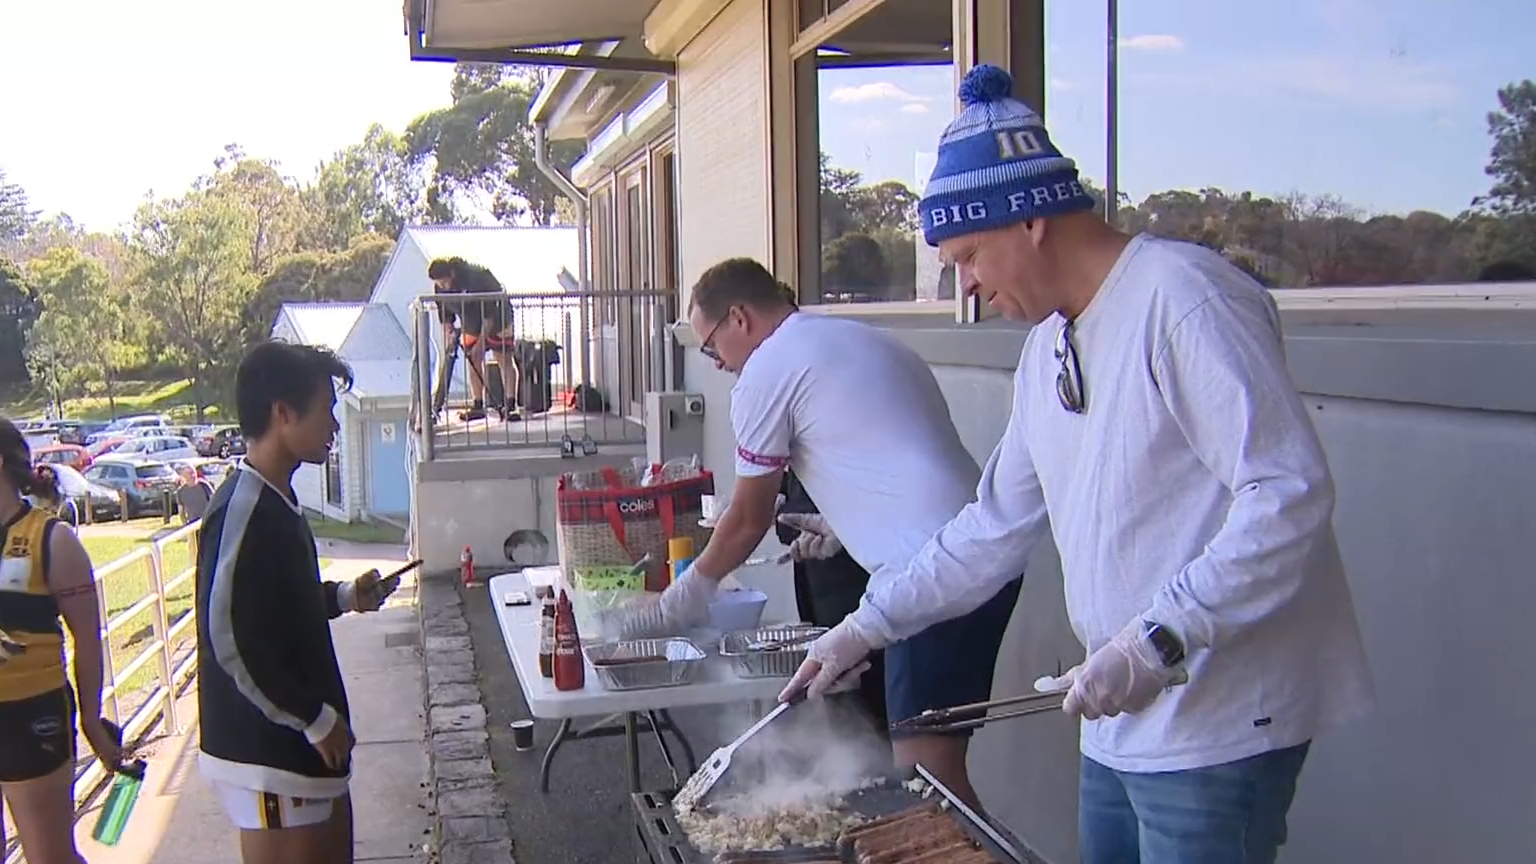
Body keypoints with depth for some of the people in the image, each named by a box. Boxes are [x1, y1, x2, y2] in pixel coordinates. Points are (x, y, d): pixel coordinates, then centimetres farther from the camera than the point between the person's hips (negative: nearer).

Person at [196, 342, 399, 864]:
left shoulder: (276, 500, 9)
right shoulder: (243, 510, -21)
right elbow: (228, 639, -25)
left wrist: (344, 597, 7)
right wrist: (315, 719, -18)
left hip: (300, 747, 9)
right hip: (266, 756, -9)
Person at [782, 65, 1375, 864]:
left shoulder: (1181, 297, -16)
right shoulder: (1046, 346, 13)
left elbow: (1290, 492, -22)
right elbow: (997, 526, 17)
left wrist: (1158, 640, -25)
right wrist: (869, 625, 14)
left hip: (1217, 726, -8)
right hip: (1118, 721, 8)